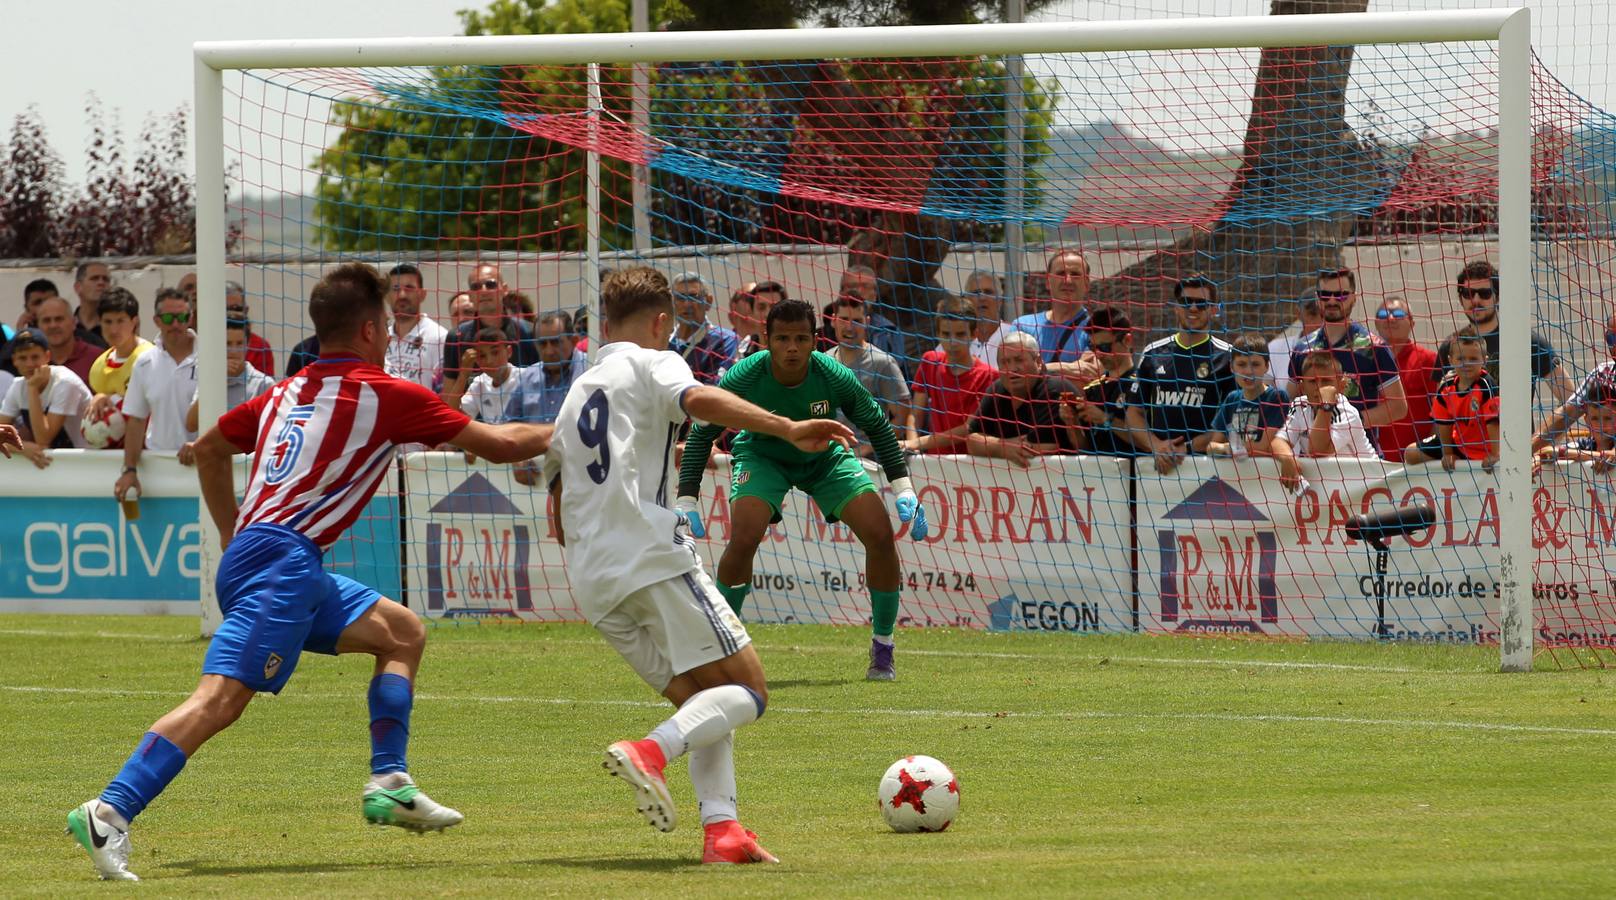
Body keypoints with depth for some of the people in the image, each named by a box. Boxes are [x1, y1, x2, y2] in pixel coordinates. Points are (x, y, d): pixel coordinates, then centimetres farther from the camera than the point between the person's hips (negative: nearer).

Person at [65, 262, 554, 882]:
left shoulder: (288, 392, 19)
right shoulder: (383, 394, -1)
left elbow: (208, 449, 32)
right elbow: (498, 444, 5)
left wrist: (233, 536, 37)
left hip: (250, 554, 9)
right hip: (283, 561, -9)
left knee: (403, 633, 20)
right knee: (221, 698, -20)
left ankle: (389, 784, 13)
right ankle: (110, 812, -31)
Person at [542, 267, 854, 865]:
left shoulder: (577, 393, 27)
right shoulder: (651, 365, 6)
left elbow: (558, 516, 30)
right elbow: (700, 399, -19)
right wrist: (788, 431, -28)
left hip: (591, 578, 7)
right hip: (653, 555, -7)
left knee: (703, 701, 13)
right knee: (746, 691, -5)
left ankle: (721, 829, -6)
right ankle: (652, 752, -31)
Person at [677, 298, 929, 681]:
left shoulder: (836, 378, -27)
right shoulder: (743, 380, -31)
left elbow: (877, 427, -9)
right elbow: (701, 434, -15)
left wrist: (903, 488, -12)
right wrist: (687, 500, -21)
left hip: (826, 458, 2)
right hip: (762, 457, -2)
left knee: (881, 536, -14)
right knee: (743, 538, -27)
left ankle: (882, 650, 4)